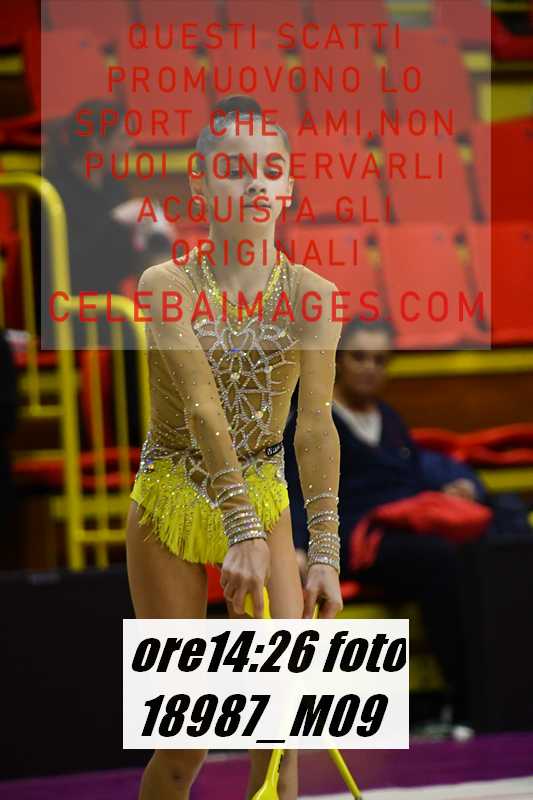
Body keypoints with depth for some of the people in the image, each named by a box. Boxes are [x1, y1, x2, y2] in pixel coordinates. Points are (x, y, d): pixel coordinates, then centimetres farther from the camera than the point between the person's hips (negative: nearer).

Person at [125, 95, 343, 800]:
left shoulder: (311, 295, -7)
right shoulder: (167, 284, -13)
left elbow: (315, 422, -17)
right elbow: (201, 407, -25)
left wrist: (324, 550, -26)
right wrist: (242, 530, -36)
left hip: (265, 501, 1)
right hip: (172, 505, -1)